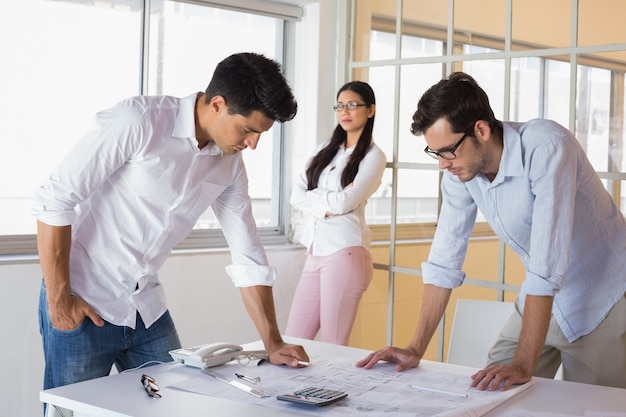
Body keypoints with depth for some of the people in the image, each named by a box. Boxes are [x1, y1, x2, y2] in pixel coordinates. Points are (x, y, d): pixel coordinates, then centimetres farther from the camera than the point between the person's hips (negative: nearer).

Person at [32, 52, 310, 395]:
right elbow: (54, 200, -18)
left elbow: (248, 259, 5)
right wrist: (59, 299, -16)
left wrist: (273, 344, 0)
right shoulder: (137, 120, -19)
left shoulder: (230, 164, 1)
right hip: (82, 304, -6)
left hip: (147, 310, 6)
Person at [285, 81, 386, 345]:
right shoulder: (324, 150, 17)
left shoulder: (373, 156, 0)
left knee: (333, 346, -2)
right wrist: (328, 205, -8)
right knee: (291, 342, 6)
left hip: (344, 253, -6)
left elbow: (345, 202, -13)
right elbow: (297, 196, 6)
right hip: (315, 252, 6)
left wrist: (315, 197, 2)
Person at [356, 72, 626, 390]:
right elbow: (444, 260, -6)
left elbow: (547, 265, -34)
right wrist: (416, 349, -9)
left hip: (600, 301, -5)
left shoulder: (546, 146, -30)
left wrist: (524, 366, -34)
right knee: (490, 393, 4)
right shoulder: (458, 170, -11)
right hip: (543, 298, 6)